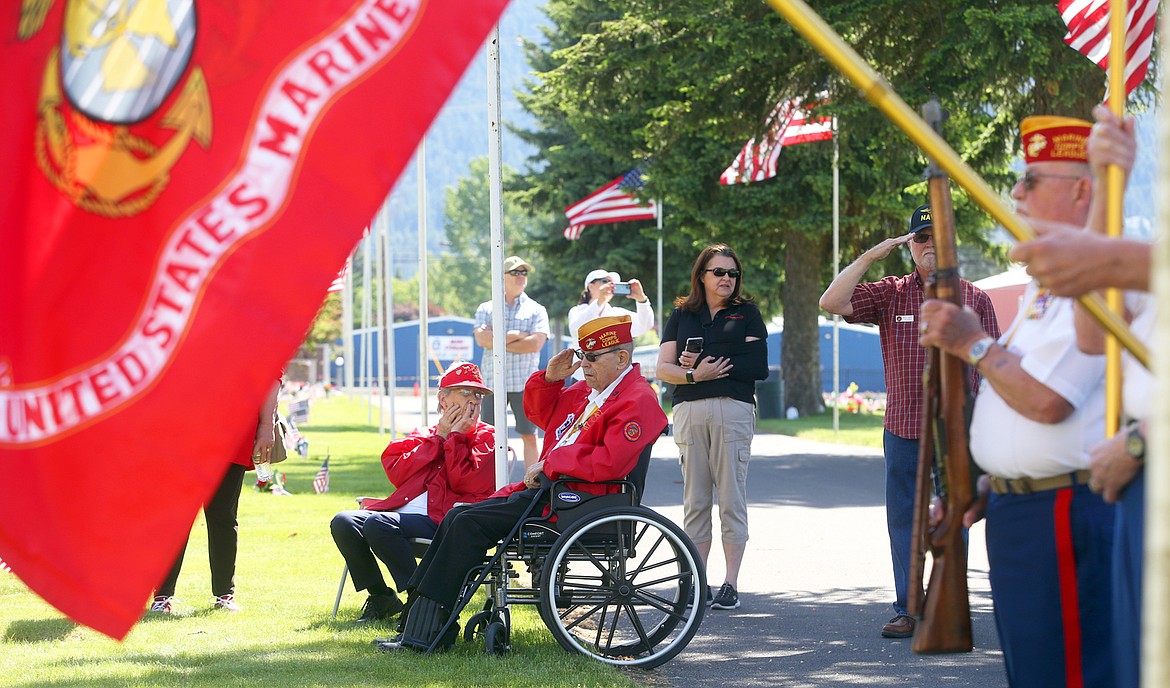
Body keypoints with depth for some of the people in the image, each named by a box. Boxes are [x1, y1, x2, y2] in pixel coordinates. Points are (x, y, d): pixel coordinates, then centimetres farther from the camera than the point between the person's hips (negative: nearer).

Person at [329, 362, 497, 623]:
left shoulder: (487, 438, 11)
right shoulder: (424, 435, 25)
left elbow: (467, 482, -6)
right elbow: (397, 472, 6)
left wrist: (455, 437, -1)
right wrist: (439, 437, 5)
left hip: (442, 519, -6)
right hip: (405, 511, 6)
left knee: (378, 523, -31)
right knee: (343, 522, -15)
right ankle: (381, 599, -1)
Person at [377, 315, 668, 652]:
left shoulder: (638, 400, -11)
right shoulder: (586, 390, 19)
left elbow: (609, 462, -25)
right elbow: (540, 413, 33)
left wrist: (548, 465, -17)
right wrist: (549, 379, 11)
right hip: (546, 488, 10)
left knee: (469, 524, -18)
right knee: (458, 518, 1)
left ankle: (428, 633, -16)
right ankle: (415, 621, -3)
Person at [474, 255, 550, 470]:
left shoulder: (536, 311, 7)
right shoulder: (486, 309, 10)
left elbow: (536, 343, -9)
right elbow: (482, 339, -7)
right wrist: (516, 336, -9)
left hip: (525, 382, -1)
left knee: (529, 436, 1)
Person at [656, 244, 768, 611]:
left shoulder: (746, 313, 11)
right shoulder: (682, 315, 17)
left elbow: (757, 366, -2)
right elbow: (663, 368, 7)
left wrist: (708, 363, -6)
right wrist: (694, 374, -12)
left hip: (734, 409, -2)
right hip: (689, 412, 2)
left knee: (732, 498, -4)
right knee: (695, 499, 3)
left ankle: (730, 584, -3)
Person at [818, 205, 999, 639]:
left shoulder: (975, 299, 6)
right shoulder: (890, 294, 7)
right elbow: (832, 302, -5)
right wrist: (870, 257, -6)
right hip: (902, 428, 1)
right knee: (903, 520, 4)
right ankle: (907, 610, 10)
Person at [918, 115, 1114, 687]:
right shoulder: (1047, 281, 19)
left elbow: (1046, 401, -24)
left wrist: (974, 343, -11)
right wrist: (992, 489, 17)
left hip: (1062, 512, -11)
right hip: (1020, 509, 11)